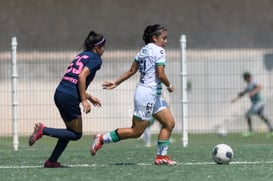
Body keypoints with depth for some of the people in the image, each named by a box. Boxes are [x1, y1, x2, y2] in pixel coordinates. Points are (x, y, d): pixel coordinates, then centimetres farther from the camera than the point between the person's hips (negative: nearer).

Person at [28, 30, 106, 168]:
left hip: (59, 93, 9)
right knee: (76, 134, 3)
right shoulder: (95, 59, -3)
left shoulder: (81, 55, 21)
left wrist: (89, 97, 28)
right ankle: (43, 130, -11)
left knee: (71, 131, 20)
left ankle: (52, 161, 17)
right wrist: (84, 100, -17)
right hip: (70, 98, -9)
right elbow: (82, 76, -19)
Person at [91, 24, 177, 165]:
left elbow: (131, 70, 14)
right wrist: (169, 86, -3)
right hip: (148, 94, -10)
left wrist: (116, 83, 18)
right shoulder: (159, 51, -13)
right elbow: (160, 75, -20)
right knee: (137, 131, -4)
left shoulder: (143, 50, 14)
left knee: (169, 123, 8)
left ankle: (161, 156, 6)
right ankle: (102, 139, 1)